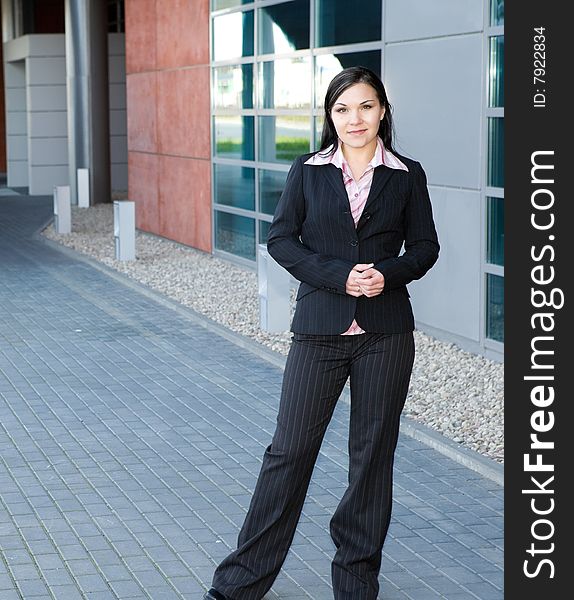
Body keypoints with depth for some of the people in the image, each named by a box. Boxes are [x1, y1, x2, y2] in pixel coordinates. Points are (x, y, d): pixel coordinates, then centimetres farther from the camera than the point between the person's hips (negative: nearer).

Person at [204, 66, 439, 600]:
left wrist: (388, 273, -13)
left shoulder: (407, 176, 4)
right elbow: (280, 239, 0)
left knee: (373, 452, 8)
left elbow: (425, 247, 7)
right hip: (319, 329, -1)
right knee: (290, 449, 1)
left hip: (385, 334, 1)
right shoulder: (308, 171, 3)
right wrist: (338, 275, -14)